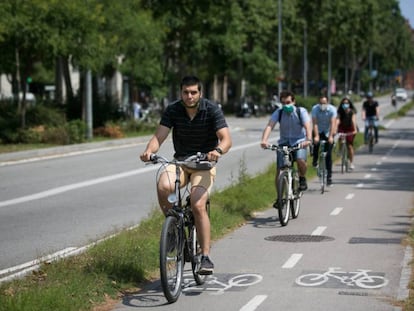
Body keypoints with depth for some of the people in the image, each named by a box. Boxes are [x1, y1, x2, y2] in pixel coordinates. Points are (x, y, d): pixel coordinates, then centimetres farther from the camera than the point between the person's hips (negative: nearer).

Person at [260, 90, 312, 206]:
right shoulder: (278, 112, -7)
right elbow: (269, 126, -21)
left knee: (300, 160, -32)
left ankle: (302, 179, -1)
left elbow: (307, 126, -25)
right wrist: (264, 140, -40)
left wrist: (308, 139, -46)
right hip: (284, 143, 2)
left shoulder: (301, 111, -11)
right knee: (279, 172, -8)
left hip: (299, 142, -2)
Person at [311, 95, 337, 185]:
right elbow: (315, 123, -26)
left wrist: (331, 136, -39)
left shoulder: (332, 109, -20)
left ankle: (329, 176, 0)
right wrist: (316, 136, -38)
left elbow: (333, 123, -28)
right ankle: (315, 159, 2)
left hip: (328, 132, -1)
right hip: (318, 131, 1)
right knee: (316, 143, -29)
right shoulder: (315, 109, -19)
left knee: (328, 155, -7)